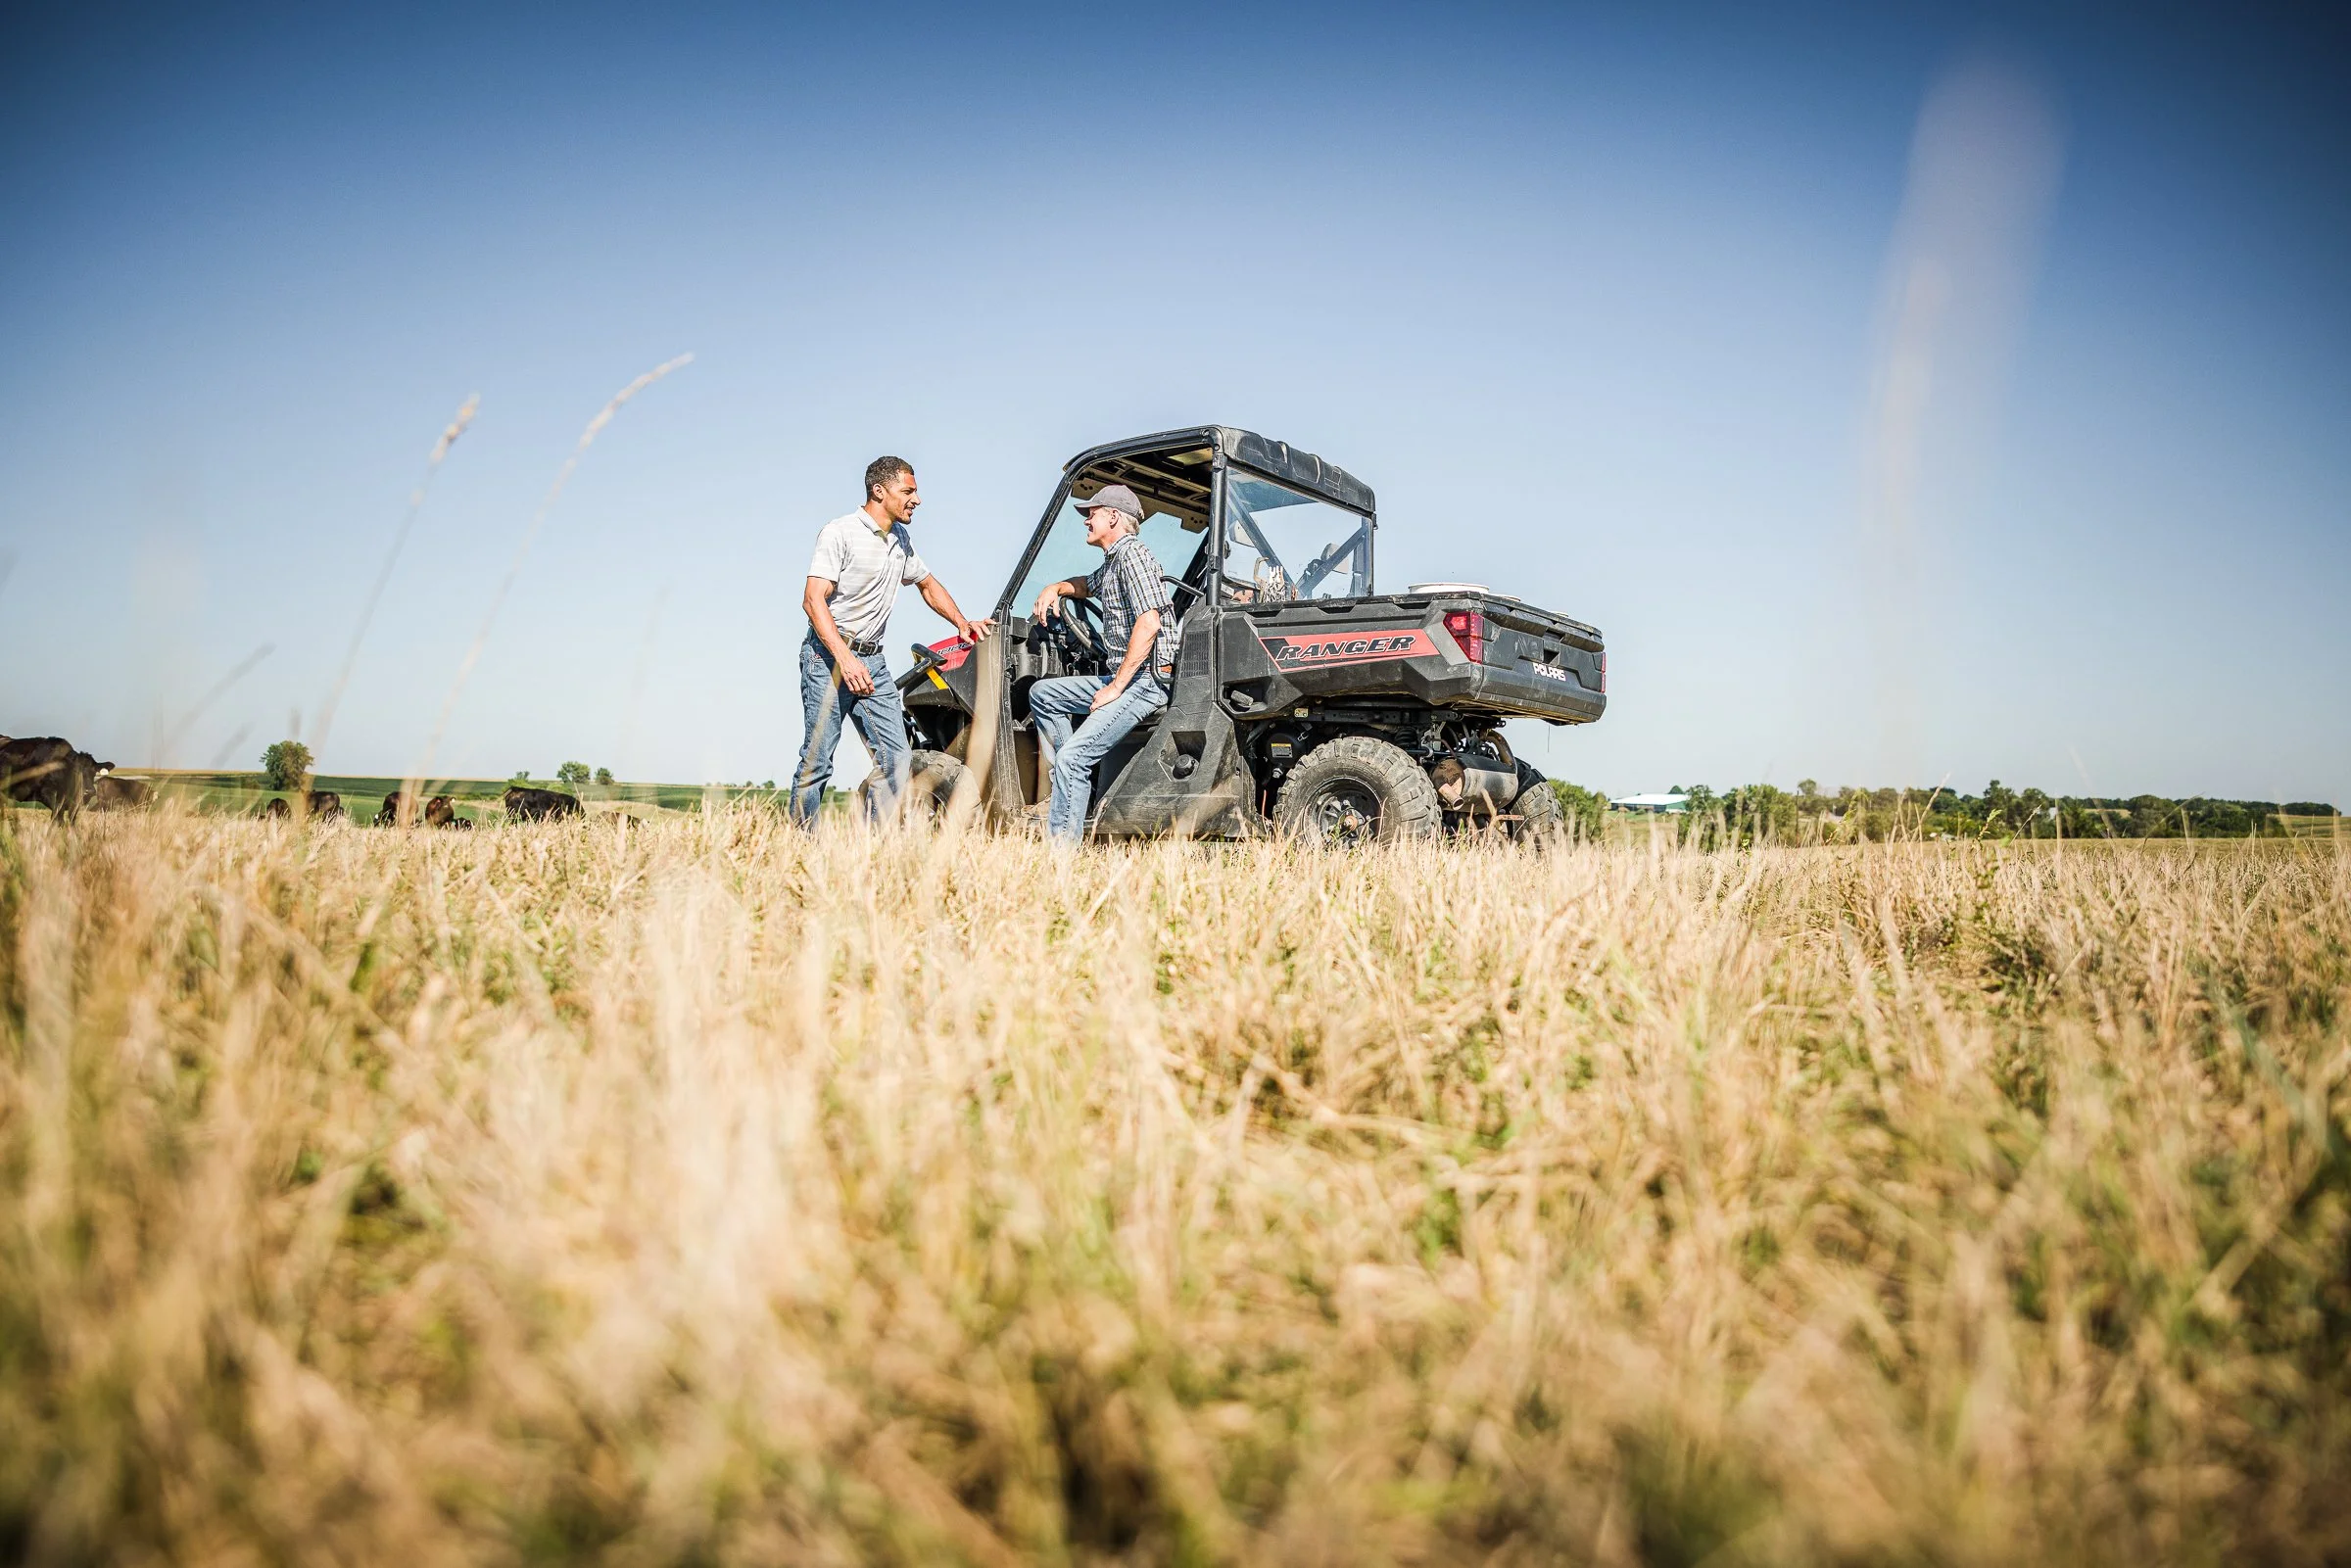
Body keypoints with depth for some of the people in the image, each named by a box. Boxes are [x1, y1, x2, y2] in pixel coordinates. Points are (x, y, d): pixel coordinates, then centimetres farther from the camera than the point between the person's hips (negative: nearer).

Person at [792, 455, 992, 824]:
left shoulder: (902, 541, 15)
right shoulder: (840, 533, -8)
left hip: (874, 661, 7)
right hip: (829, 656, -7)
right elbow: (813, 601, -16)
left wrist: (962, 623, 15)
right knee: (817, 761, -6)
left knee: (896, 759, -2)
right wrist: (845, 659, -27)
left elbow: (928, 584, 32)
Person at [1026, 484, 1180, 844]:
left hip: (1146, 680, -11)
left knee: (1072, 757, -20)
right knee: (1042, 694, 15)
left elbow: (1149, 623, -22)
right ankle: (1081, 779, 7)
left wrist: (1115, 687, -21)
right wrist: (1055, 588, 22)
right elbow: (1088, 585, 44)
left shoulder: (1132, 553, -11)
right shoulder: (1113, 561, 20)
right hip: (1123, 677, 11)